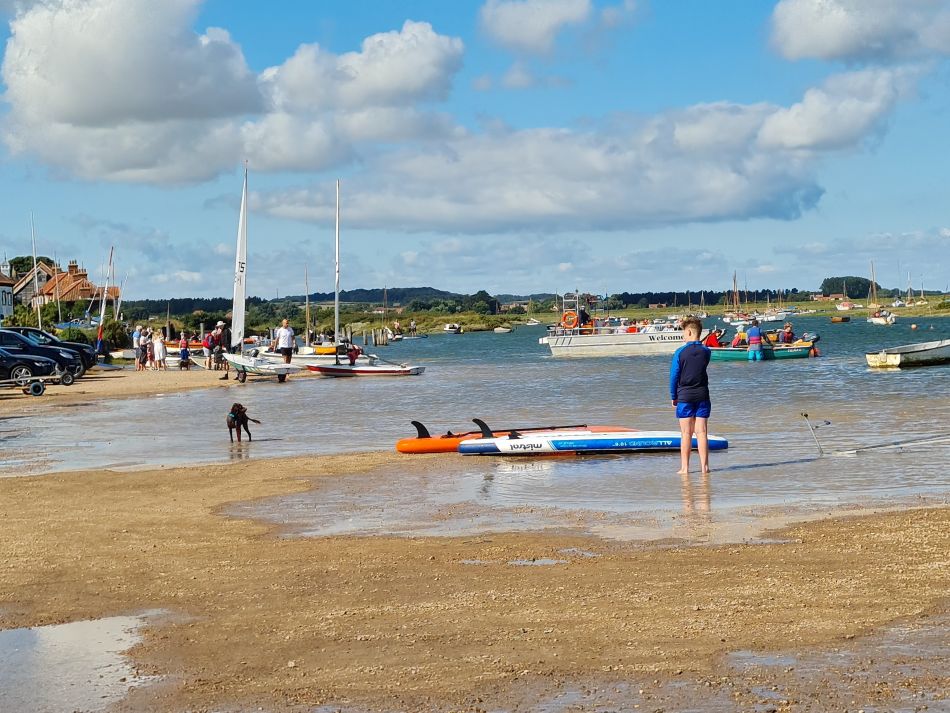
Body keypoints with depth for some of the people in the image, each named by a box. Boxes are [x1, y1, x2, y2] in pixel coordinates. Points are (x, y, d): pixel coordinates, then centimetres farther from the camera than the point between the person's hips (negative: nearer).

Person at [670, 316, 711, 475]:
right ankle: (704, 466, 3)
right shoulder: (706, 352, 0)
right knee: (701, 432, 4)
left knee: (686, 434, 2)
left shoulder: (680, 352, -9)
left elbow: (674, 375, -5)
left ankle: (685, 467, 3)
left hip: (685, 396, -2)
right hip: (702, 396, 2)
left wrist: (673, 396, 5)